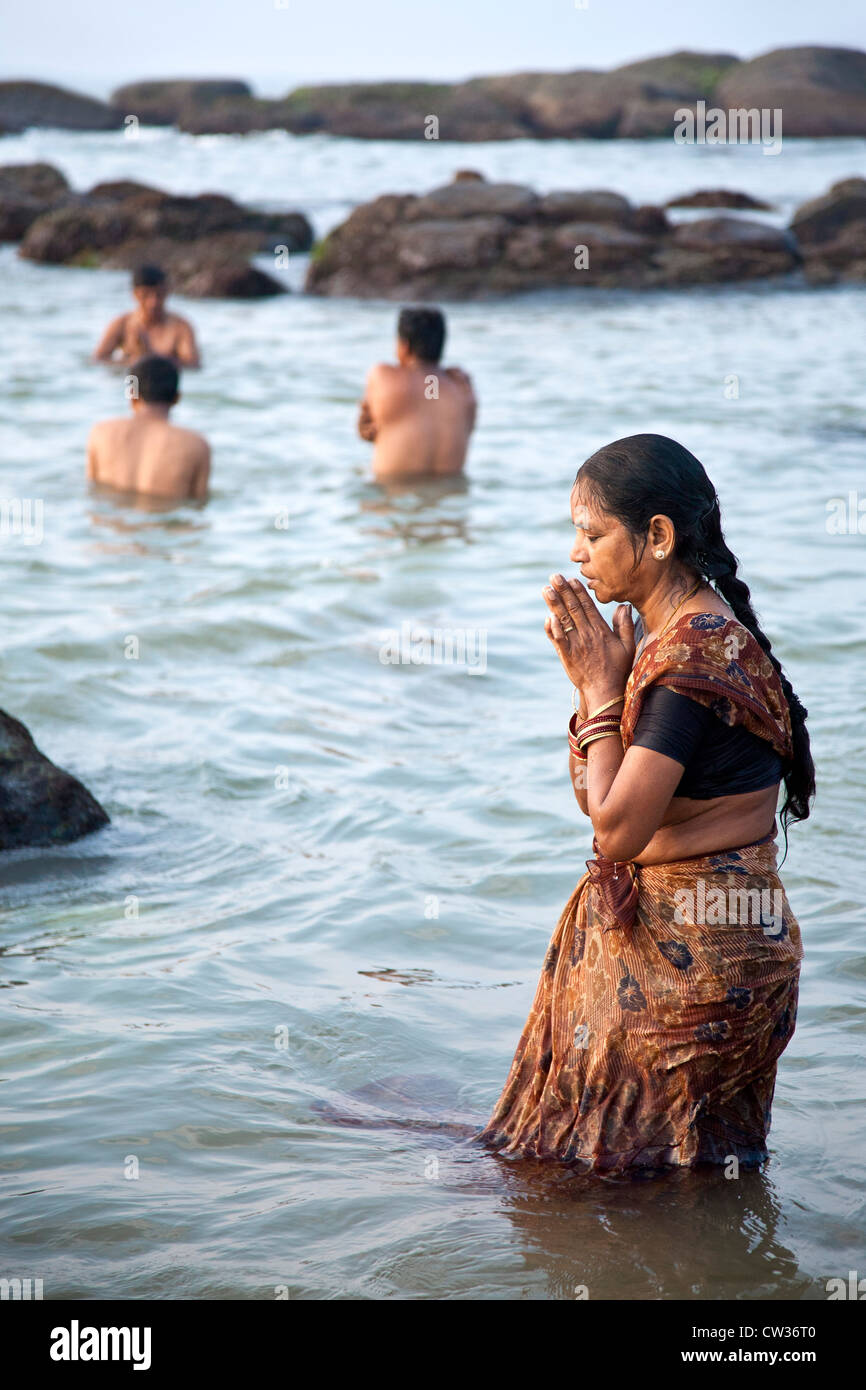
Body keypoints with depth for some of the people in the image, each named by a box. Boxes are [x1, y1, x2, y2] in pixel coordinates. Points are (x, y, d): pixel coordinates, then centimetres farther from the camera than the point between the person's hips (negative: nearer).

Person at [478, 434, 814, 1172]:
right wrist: (595, 681, -1)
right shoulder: (693, 633, 7)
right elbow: (597, 799, 12)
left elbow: (617, 828, -25)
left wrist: (602, 689, -16)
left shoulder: (693, 655, -23)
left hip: (686, 952, -10)